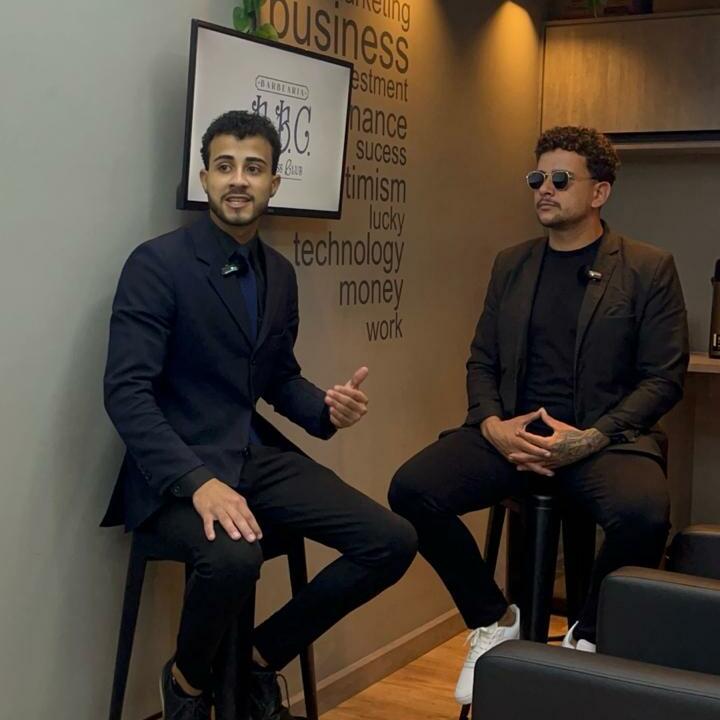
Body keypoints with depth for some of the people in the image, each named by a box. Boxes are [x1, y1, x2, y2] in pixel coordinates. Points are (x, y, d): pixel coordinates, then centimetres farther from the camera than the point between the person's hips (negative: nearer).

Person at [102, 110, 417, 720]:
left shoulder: (281, 274, 11)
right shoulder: (157, 263, -10)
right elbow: (126, 393, -18)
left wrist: (325, 409, -3)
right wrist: (198, 482, -30)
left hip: (258, 458, 7)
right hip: (176, 470, -6)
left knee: (393, 541, -7)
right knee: (233, 556, -38)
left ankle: (261, 657, 10)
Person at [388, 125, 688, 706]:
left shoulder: (649, 269, 3)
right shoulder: (511, 265, 15)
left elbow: (664, 377, -2)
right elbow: (482, 361, 15)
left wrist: (591, 438, -17)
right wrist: (492, 425, -7)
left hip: (605, 436, -3)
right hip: (513, 433, 4)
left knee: (643, 512, -36)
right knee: (411, 488, -22)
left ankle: (589, 637, -3)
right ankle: (494, 620, 2)